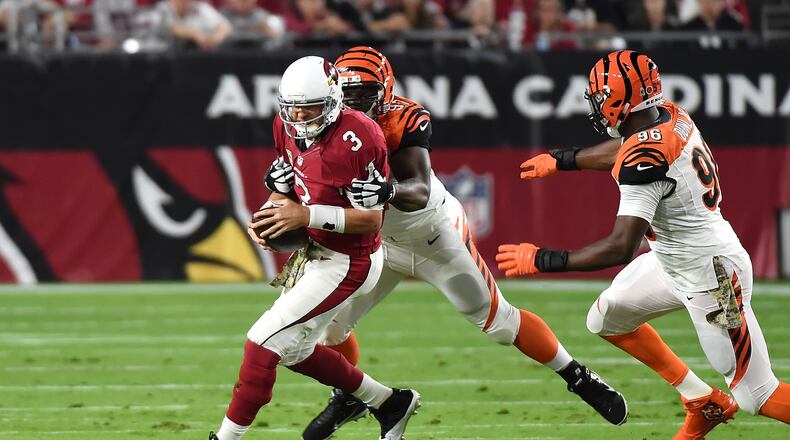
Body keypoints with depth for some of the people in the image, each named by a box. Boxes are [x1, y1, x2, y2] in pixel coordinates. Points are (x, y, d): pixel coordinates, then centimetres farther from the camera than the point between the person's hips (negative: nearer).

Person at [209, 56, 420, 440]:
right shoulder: (288, 127, -2)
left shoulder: (353, 140, -26)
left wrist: (306, 216, -30)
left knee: (263, 343, -12)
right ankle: (391, 403, 36)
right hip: (314, 251, 10)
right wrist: (265, 218, -10)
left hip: (345, 263, -10)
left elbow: (372, 220, -24)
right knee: (294, 350, 22)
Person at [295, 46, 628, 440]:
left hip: (438, 237, -4)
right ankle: (349, 398, 27)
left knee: (498, 320, 1)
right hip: (379, 242, 4)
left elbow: (419, 192, -39)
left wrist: (387, 192, -61)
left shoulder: (405, 120, -29)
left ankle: (577, 377, 19)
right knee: (330, 322, -1)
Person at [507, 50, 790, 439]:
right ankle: (705, 403, 29)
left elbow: (620, 249, -31)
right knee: (606, 320, 21)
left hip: (710, 276, -9)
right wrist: (561, 160, 35)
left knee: (756, 394, -4)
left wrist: (544, 260, -22)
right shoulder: (672, 116, -2)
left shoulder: (644, 161, -29)